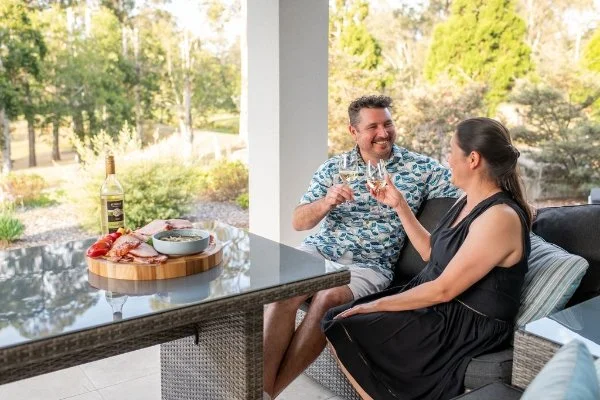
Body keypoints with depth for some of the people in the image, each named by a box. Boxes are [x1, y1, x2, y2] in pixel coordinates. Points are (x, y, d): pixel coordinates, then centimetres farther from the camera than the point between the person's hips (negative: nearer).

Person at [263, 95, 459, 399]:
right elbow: (298, 222, 7)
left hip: (369, 265, -2)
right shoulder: (333, 168, 11)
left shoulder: (422, 168, 6)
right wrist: (326, 203, -13)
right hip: (318, 250, 2)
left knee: (328, 299, -32)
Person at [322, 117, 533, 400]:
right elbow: (431, 252, 18)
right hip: (436, 304, 9)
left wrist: (376, 305, -17)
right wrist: (399, 205, 13)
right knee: (336, 320, -3)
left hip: (467, 325, -9)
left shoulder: (499, 217, -23)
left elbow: (444, 289, -23)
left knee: (347, 329, -16)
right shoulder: (468, 202, 8)